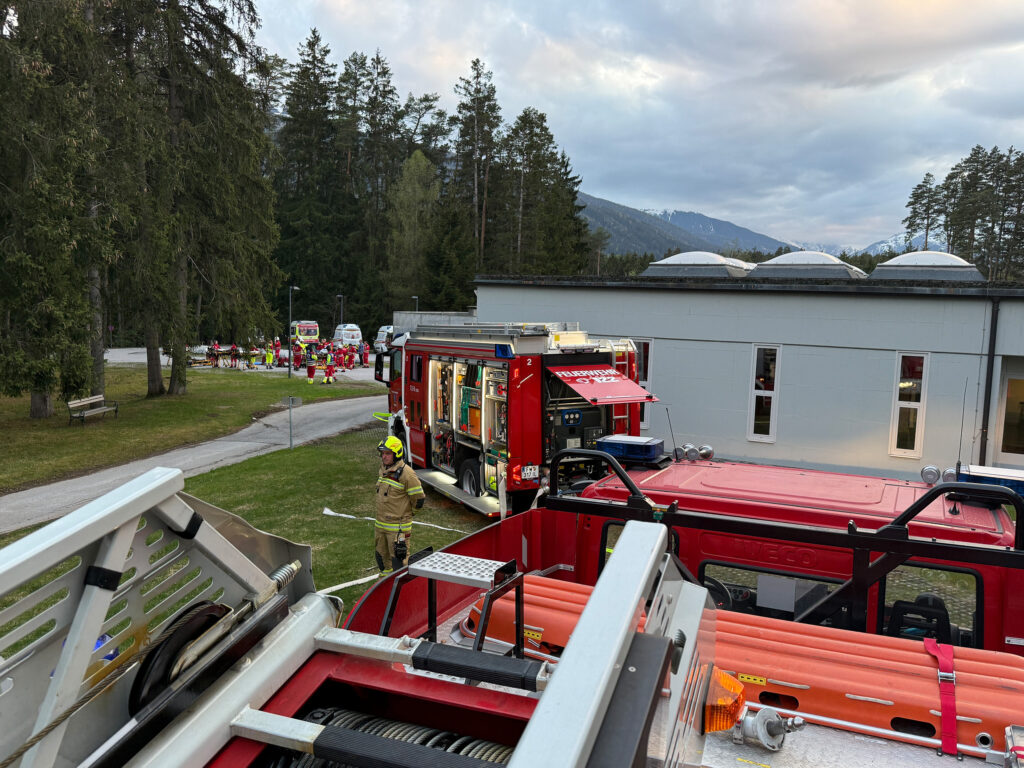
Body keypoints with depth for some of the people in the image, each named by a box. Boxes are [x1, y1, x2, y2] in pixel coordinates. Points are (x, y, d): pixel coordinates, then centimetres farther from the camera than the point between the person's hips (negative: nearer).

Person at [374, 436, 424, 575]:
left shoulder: (406, 474, -19)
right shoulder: (383, 469, 7)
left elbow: (419, 498, -14)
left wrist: (407, 514, 1)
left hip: (398, 527, -8)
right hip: (380, 524, 8)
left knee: (398, 558, -2)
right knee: (381, 555, 19)